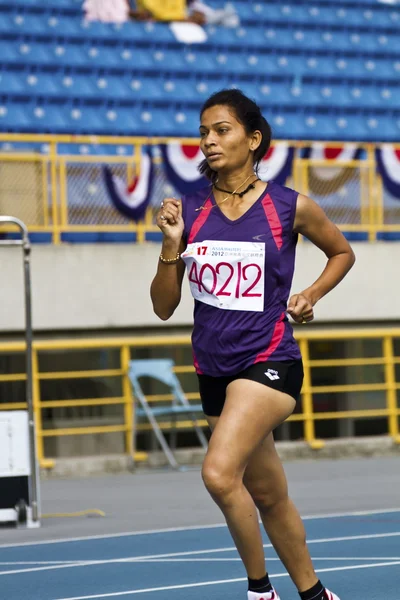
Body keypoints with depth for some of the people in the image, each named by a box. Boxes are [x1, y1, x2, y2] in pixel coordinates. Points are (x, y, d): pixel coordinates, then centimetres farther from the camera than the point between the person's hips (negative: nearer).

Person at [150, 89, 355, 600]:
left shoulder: (290, 208, -4)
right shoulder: (189, 211, 3)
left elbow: (342, 252, 15)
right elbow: (164, 307, 4)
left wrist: (311, 295, -2)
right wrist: (171, 244, -10)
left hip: (269, 361, -5)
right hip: (214, 370, 5)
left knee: (219, 473, -26)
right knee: (268, 496, 14)